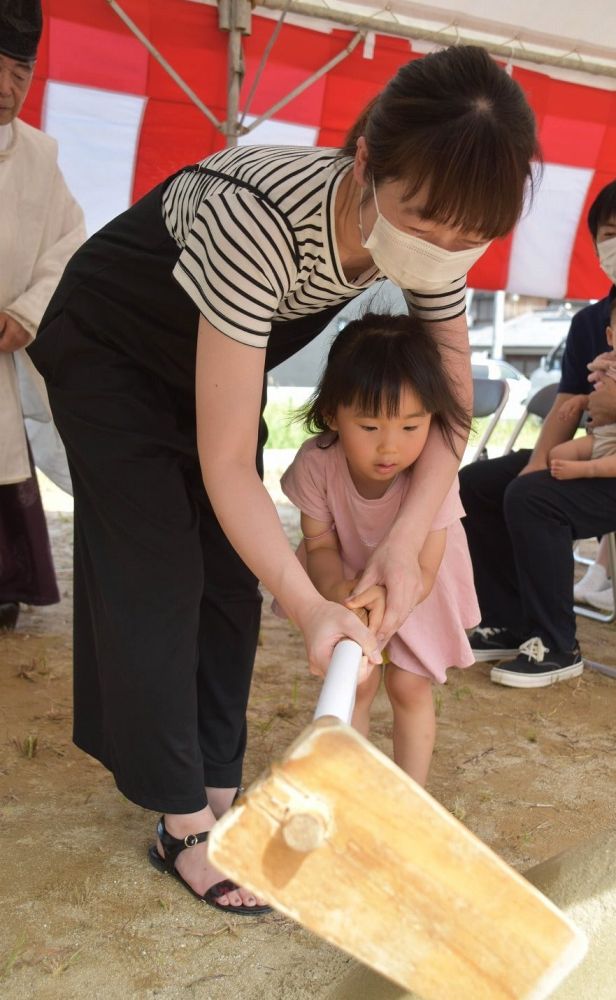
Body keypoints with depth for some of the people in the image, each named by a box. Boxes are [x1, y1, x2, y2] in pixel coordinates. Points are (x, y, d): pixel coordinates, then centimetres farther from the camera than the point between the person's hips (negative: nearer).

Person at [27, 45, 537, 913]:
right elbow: (227, 460, -36)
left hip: (214, 353, 6)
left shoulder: (429, 225, -22)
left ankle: (218, 793, 13)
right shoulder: (261, 222, -42)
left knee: (231, 579, 1)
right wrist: (311, 605, -44)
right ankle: (184, 829, 4)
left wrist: (408, 538, -26)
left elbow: (452, 395, -12)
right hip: (111, 352, -5)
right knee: (157, 581, -8)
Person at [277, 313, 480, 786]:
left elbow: (422, 573, -32)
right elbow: (319, 544, -19)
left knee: (409, 687, 3)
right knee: (355, 683, 1)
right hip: (349, 579, 1)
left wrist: (387, 594, -54)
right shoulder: (316, 462, -33)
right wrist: (338, 589, -41)